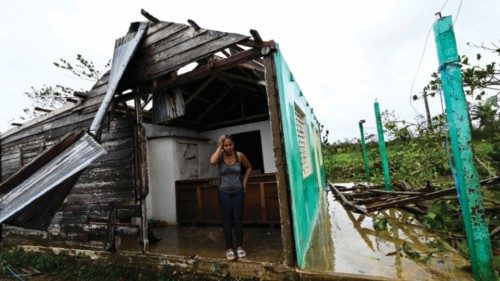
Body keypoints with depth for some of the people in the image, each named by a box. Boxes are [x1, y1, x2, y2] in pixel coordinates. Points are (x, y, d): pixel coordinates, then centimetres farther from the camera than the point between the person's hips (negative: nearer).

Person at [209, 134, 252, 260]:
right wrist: (219, 146, -25)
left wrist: (244, 181, 2)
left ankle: (239, 246, 21)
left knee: (238, 218, 7)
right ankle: (229, 248, 18)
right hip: (224, 192, 0)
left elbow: (249, 167, 9)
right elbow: (212, 162, -35)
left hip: (238, 191, 1)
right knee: (226, 220, 5)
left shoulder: (239, 155, -7)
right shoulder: (219, 156, -10)